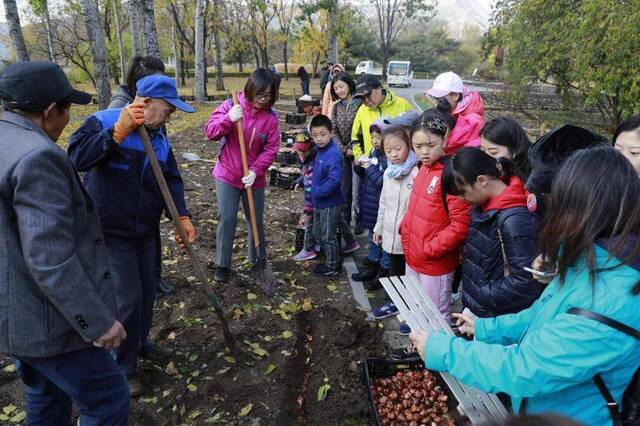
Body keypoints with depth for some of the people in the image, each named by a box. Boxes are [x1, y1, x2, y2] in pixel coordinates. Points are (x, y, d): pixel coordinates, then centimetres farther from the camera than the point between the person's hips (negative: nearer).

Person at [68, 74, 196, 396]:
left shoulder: (158, 136, 6)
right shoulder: (102, 122, -14)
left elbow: (171, 179, 5)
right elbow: (77, 158, -29)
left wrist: (182, 216, -8)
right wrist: (118, 132, -35)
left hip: (145, 231, 7)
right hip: (110, 233, -7)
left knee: (147, 292, 16)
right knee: (129, 297, -7)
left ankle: (139, 342, 41)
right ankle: (123, 368, 13)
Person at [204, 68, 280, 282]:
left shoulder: (271, 117, -7)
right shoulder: (230, 106, -8)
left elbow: (271, 149, -8)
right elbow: (210, 131, -12)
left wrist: (256, 171, -21)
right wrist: (228, 119, -31)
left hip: (254, 178, 2)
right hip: (227, 175, -1)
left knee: (256, 220, 13)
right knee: (226, 219, -2)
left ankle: (258, 259, 33)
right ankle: (222, 265, 13)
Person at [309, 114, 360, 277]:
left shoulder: (333, 154, -25)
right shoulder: (320, 150, 3)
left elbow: (334, 180, -33)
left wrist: (317, 192, -23)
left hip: (330, 203, -9)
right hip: (319, 202, 9)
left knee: (328, 236, 6)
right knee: (318, 232, 27)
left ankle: (331, 267, 25)